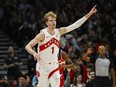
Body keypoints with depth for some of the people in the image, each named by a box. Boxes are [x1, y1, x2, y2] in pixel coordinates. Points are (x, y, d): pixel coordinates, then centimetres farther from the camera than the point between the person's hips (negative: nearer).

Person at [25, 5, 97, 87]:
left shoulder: (59, 32, -2)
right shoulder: (43, 34, -16)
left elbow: (75, 25, -3)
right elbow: (28, 46, -19)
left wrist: (88, 15, -9)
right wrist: (34, 53, -41)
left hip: (54, 65, 3)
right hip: (43, 66, -3)